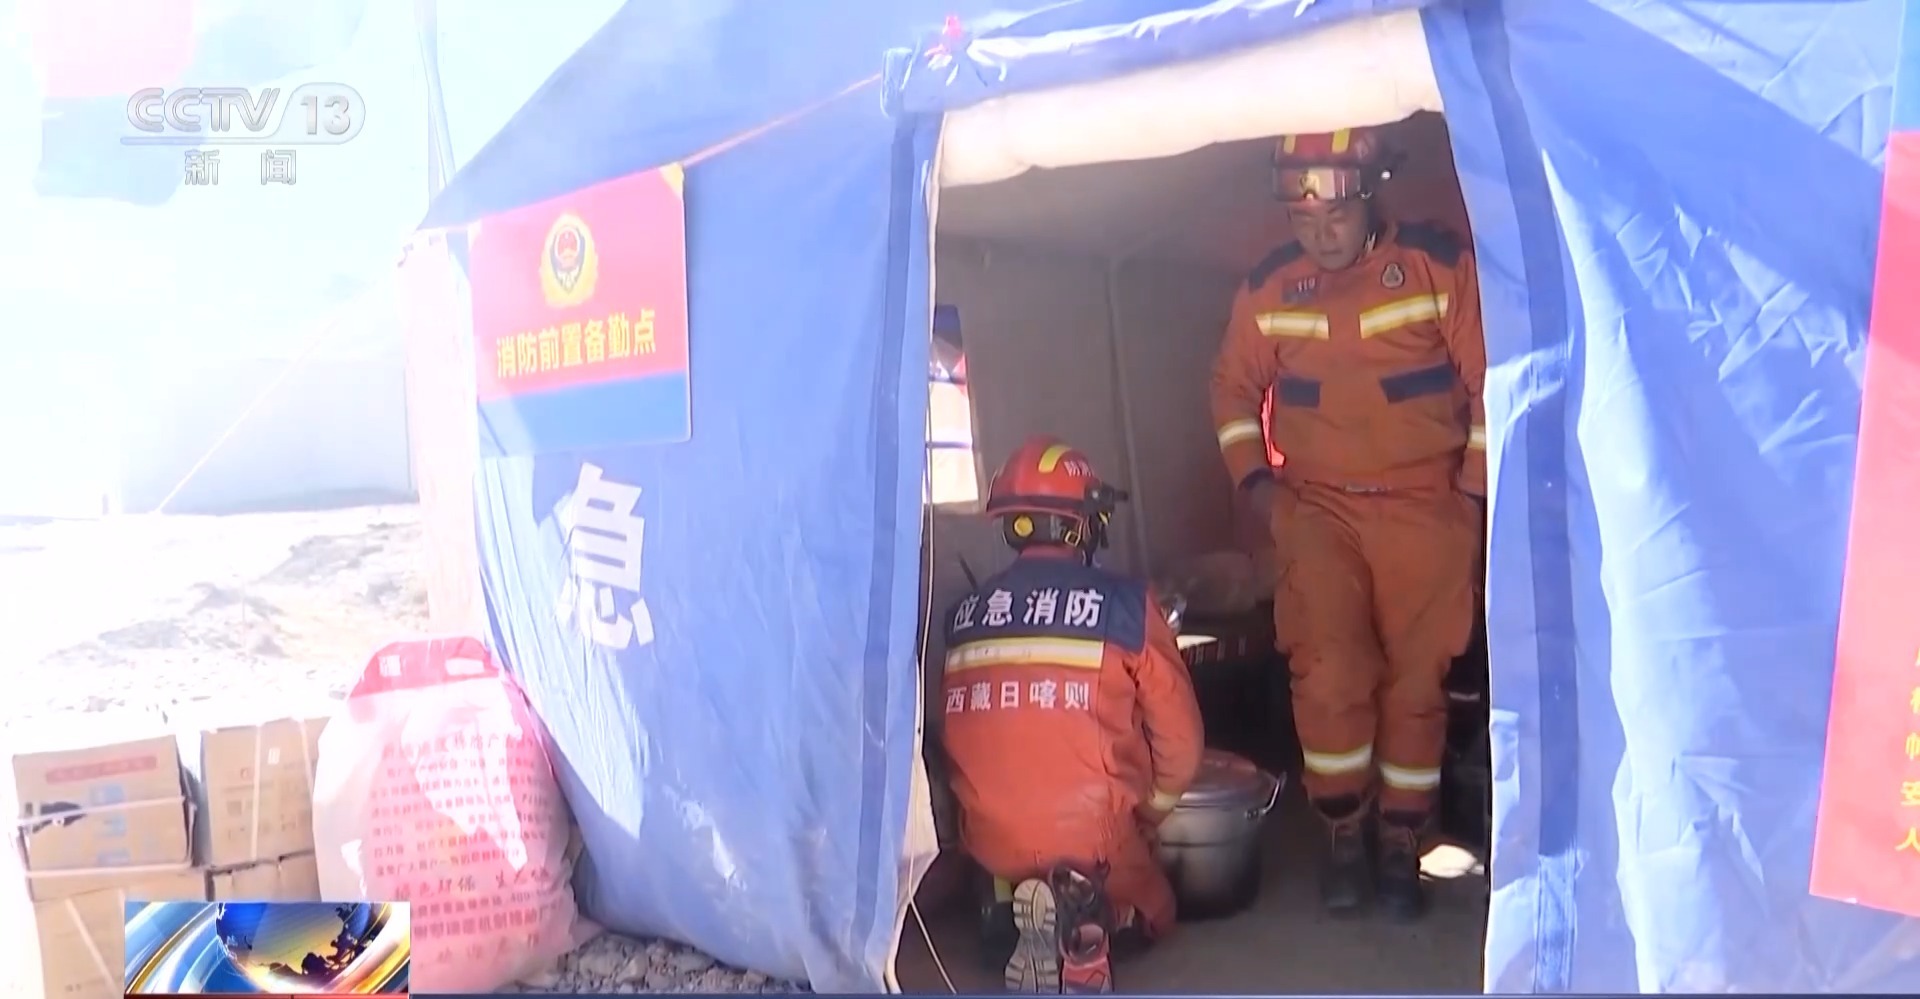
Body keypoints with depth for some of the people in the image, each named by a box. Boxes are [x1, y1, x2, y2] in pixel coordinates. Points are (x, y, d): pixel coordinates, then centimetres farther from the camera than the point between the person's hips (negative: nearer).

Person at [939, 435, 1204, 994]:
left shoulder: (964, 616, 0)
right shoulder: (1124, 605, -10)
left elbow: (956, 738, 11)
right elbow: (1180, 739, -4)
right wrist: (1148, 817, 14)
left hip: (990, 843, 4)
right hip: (1093, 839, -3)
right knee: (1152, 915, 24)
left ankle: (1014, 908, 0)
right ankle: (1088, 921, -8)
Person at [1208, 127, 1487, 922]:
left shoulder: (1440, 263, -6)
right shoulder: (1268, 287, 2)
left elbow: (1493, 383, -1)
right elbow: (1234, 387, 14)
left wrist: (1473, 485, -3)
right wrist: (1253, 477, 3)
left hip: (1426, 508, -1)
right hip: (1317, 507, 1)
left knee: (1415, 679, 2)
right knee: (1328, 672, -10)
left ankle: (1400, 843, 20)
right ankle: (1344, 833, 12)